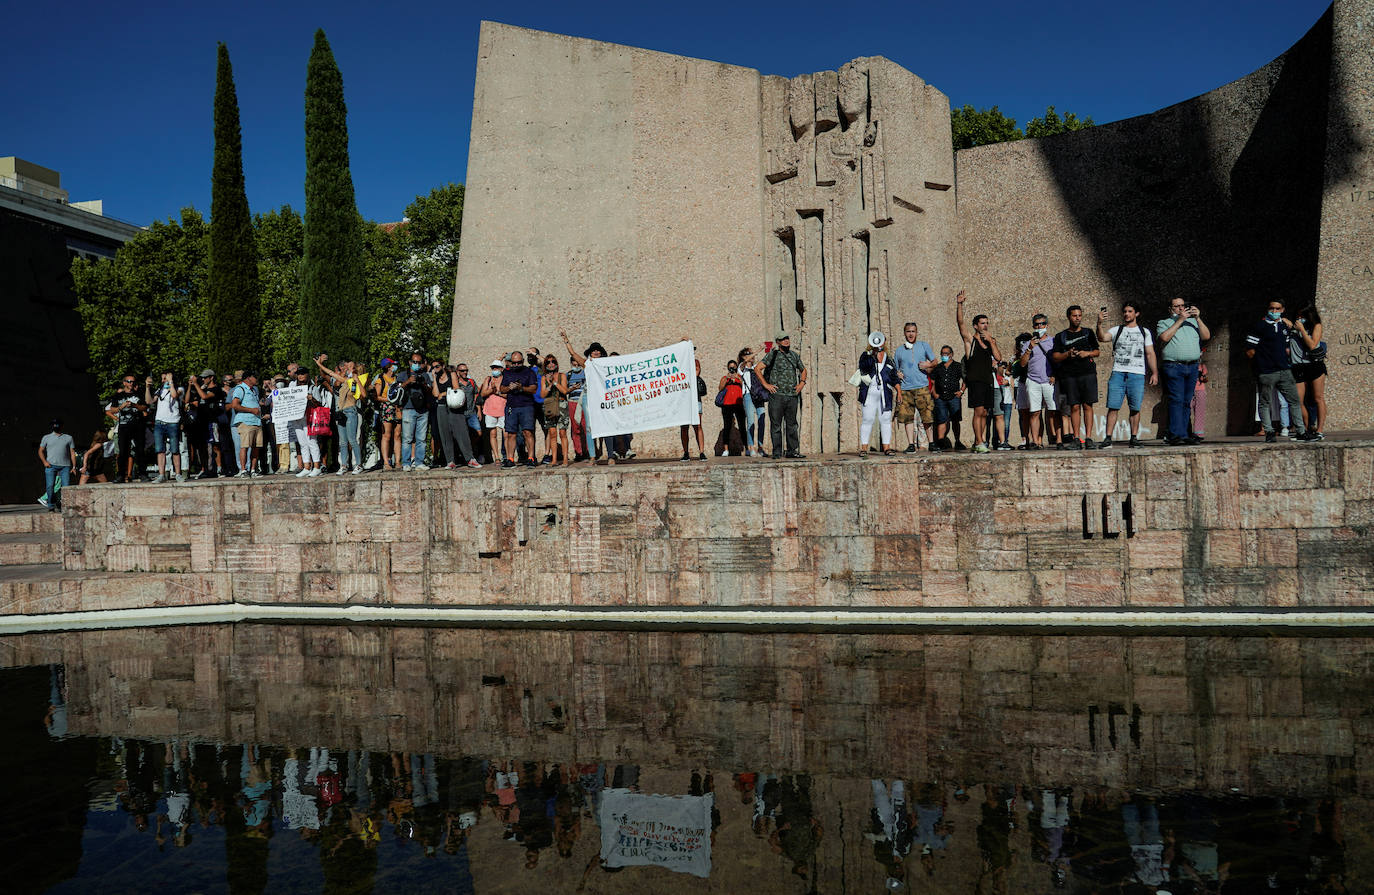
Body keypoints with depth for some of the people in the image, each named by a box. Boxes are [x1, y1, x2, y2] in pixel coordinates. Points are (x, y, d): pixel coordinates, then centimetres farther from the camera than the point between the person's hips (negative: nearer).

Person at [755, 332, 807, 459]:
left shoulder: (795, 355, 15)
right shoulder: (772, 355, 1)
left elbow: (803, 370, 31)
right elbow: (757, 368, -3)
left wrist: (802, 383, 14)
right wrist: (766, 384, -8)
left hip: (792, 396, 4)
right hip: (777, 395, -4)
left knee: (792, 424, 6)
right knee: (776, 424, -3)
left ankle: (791, 450, 12)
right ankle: (777, 452, 1)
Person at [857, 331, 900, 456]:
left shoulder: (889, 359, 17)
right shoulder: (866, 356, 8)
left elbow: (895, 378, 16)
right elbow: (865, 367, -13)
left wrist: (899, 392, 7)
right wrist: (875, 355, -15)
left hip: (885, 394, 2)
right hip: (869, 393, -2)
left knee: (885, 419, 0)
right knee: (867, 419, -5)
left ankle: (886, 447, 4)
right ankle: (864, 447, -3)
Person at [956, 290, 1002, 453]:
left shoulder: (991, 341, 15)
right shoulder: (970, 339, 2)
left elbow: (998, 357, 2)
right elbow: (960, 322, -11)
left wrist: (990, 341, -7)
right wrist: (959, 304, -22)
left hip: (987, 380, 5)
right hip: (974, 380, -5)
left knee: (984, 413, 7)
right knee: (979, 411, -13)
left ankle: (978, 442, 15)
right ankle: (979, 443, -13)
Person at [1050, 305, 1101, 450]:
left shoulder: (1088, 333, 16)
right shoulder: (1060, 336, 12)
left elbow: (1097, 351, 17)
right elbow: (1055, 356, 5)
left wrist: (1087, 353, -4)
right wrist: (1067, 354, -14)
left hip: (1087, 373, 0)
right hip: (1069, 375, 0)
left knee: (1087, 405, -5)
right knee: (1074, 406, -4)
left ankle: (1088, 438, -5)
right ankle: (1075, 438, -1)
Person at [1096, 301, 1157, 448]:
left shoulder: (1144, 332, 16)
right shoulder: (1116, 330, 13)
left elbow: (1150, 354, 14)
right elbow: (1102, 338, -6)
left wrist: (1154, 373, 5)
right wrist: (1100, 324, -23)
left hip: (1137, 375, 1)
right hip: (1118, 373, 0)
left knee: (1135, 408, -1)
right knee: (1113, 407, -8)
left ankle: (1134, 438, 6)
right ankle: (1108, 438, -8)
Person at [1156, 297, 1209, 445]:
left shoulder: (1193, 322, 21)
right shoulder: (1164, 323, 10)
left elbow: (1206, 336, 9)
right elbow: (1164, 338, -11)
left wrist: (1198, 318, 0)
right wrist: (1179, 320, -8)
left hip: (1192, 367, 5)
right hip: (1174, 366, -5)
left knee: (1186, 402, 2)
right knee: (1177, 400, -12)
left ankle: (1173, 435, 4)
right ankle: (1178, 434, -15)